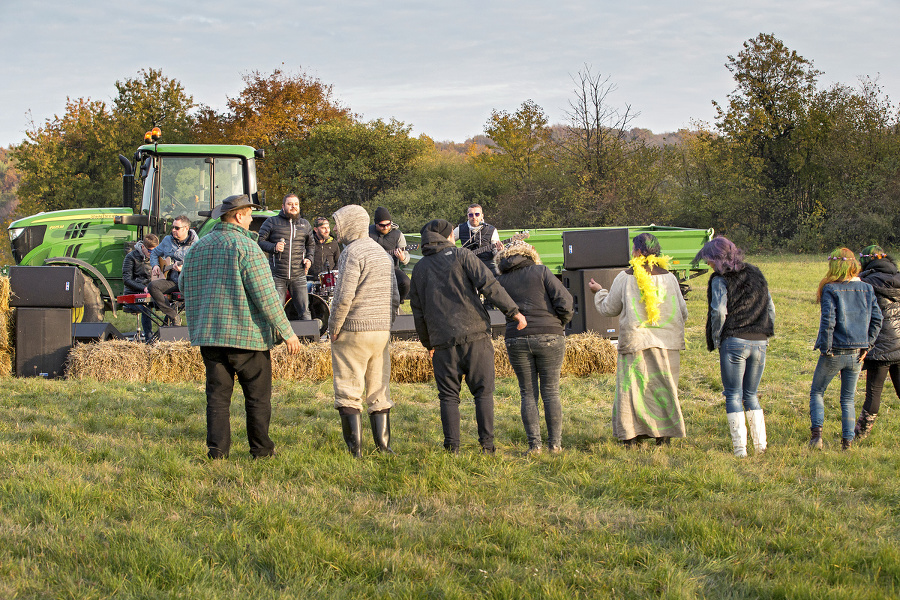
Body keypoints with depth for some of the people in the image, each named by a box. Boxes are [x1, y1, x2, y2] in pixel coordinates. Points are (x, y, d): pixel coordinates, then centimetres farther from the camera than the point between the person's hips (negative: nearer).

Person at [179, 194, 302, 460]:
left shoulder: (197, 248, 9)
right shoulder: (246, 247, -12)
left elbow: (185, 286, 19)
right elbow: (265, 295, -16)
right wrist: (287, 332, -11)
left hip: (208, 334, 5)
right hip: (247, 334, -5)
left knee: (217, 395, 8)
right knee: (258, 395, 6)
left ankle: (217, 448, 3)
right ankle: (261, 449, 12)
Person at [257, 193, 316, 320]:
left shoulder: (305, 224, 16)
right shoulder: (272, 222, 5)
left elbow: (311, 244, 27)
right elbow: (260, 241, 1)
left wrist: (309, 259, 9)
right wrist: (273, 247, -16)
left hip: (298, 276, 2)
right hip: (277, 275, -2)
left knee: (304, 311, 1)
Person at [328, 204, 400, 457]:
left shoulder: (352, 253, -11)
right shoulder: (383, 254, 15)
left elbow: (344, 296, -18)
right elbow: (395, 298, 15)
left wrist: (334, 327, -9)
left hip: (352, 332, -7)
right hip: (382, 332, 7)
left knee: (349, 393, -2)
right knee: (379, 392, 11)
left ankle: (354, 446, -5)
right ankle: (383, 445, 10)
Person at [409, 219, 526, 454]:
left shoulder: (420, 268, 14)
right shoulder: (461, 256, 3)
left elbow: (418, 312, 17)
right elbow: (489, 285, -9)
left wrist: (428, 344, 25)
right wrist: (514, 311, -8)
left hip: (443, 341, 3)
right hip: (474, 335, -3)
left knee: (448, 396, 7)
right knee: (483, 391, 3)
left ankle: (452, 446, 2)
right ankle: (487, 443, -2)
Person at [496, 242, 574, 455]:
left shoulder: (501, 281, 8)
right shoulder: (541, 272, 1)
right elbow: (565, 302, -5)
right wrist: (561, 322, 11)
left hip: (516, 339, 1)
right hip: (549, 337, -1)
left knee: (528, 393, 8)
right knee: (551, 391, 7)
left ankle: (534, 444, 2)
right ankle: (555, 443, 6)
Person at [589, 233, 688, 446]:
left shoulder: (625, 278, -4)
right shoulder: (669, 278, 4)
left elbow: (609, 309, 7)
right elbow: (683, 312, 10)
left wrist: (598, 291, 25)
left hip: (636, 342, -3)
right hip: (667, 342, 3)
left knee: (632, 386, 4)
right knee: (664, 386, 10)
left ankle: (631, 435, 4)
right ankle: (664, 434, 11)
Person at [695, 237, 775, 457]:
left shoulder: (721, 280, -5)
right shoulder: (755, 274, 13)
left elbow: (719, 312, -14)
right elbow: (771, 308, 15)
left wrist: (716, 340, -2)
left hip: (734, 342, -5)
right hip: (760, 342, 5)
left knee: (733, 395, 2)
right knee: (751, 395, 15)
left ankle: (740, 446, -3)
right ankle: (760, 443, 8)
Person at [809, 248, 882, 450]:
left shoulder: (830, 289, -11)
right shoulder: (867, 289, 3)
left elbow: (828, 320, -18)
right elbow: (877, 319, 2)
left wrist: (825, 348, -10)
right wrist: (866, 345, 6)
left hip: (835, 352, -4)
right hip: (857, 353, 4)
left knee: (816, 392, 14)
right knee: (848, 398, 16)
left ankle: (816, 432, -2)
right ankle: (848, 441, 11)